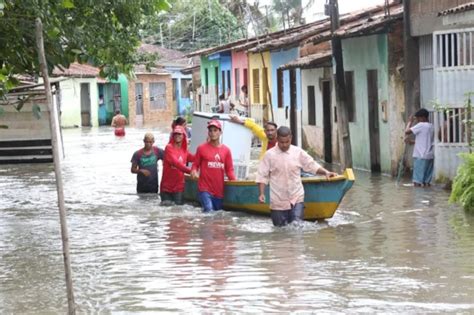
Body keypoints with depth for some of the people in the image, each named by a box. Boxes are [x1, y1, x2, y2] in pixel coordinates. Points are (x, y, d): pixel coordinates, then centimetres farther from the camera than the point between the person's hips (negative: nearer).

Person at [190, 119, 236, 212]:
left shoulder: (226, 150, 7)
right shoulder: (201, 148, 0)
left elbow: (229, 169, 8)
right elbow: (195, 164, 5)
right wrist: (194, 171, -17)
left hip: (219, 190, 4)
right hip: (205, 189, -4)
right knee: (209, 212, -18)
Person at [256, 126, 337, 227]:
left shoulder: (298, 152, 2)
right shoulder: (269, 155, -2)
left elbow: (312, 165, 7)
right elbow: (262, 176, 0)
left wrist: (326, 172, -9)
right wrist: (261, 193, -10)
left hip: (296, 199, 0)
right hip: (278, 201, 0)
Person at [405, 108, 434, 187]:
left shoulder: (421, 125, -11)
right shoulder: (431, 126, 15)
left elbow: (407, 131, -16)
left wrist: (410, 122, -2)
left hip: (420, 156, -8)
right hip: (430, 155, 8)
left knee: (417, 180, -5)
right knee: (427, 180, 10)